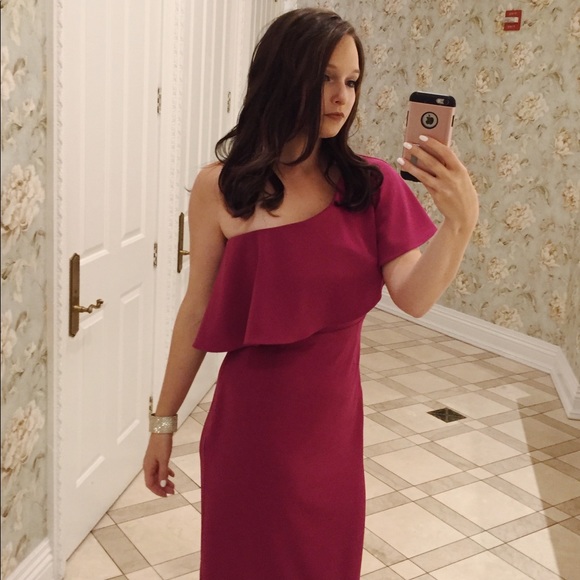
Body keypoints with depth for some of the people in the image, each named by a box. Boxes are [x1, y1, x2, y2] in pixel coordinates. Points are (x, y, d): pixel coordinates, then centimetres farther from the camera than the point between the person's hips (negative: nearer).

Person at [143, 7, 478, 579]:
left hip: (334, 422, 3)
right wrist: (163, 419, 1)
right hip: (249, 420, -2)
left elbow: (414, 298, -12)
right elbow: (198, 310, -5)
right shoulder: (221, 187, -11)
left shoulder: (370, 184, -5)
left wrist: (459, 221, -29)